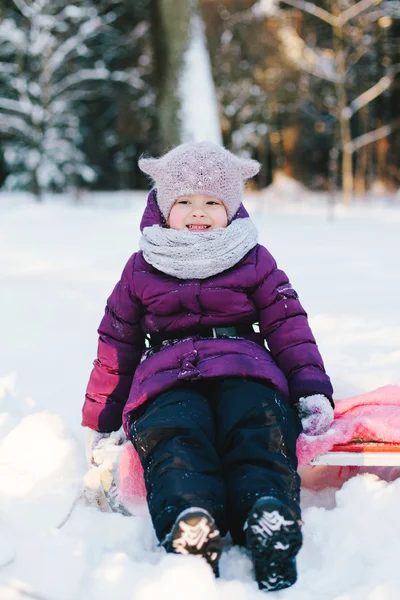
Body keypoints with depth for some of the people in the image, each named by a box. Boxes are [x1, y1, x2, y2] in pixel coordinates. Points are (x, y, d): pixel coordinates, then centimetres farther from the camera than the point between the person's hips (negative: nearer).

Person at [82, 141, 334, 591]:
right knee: (175, 436, -36)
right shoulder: (141, 270, 21)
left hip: (244, 369, 1)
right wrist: (99, 420, 23)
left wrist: (312, 390, 0)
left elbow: (288, 327, 15)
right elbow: (115, 346, 24)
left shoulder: (254, 261, 20)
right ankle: (188, 524, -64)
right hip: (166, 376, 0)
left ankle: (271, 520, -61)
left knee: (261, 430, -35)